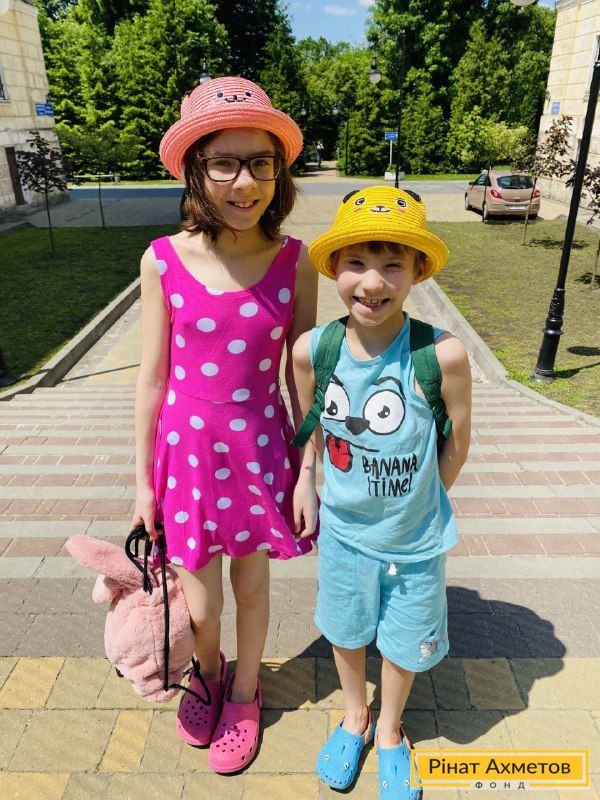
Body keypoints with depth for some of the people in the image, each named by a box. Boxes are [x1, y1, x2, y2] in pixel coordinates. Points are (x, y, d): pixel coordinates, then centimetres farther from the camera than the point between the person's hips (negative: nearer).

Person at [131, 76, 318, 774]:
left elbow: (302, 377, -3)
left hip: (261, 449, 0)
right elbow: (152, 378, -3)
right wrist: (143, 479, 2)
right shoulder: (164, 261, -11)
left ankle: (243, 692, 51)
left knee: (251, 585, 20)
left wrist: (311, 473, -1)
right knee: (199, 607, 15)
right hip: (186, 448, 0)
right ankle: (207, 671, 53)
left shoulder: (294, 261, -10)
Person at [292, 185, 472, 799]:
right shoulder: (311, 350, -18)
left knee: (403, 644, 22)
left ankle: (389, 731, 56)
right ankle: (355, 717, 58)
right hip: (341, 531, 2)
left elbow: (457, 446, -10)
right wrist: (306, 483, 0)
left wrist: (412, 504, -1)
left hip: (414, 540, -1)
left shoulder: (442, 356, -25)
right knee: (345, 632, 25)